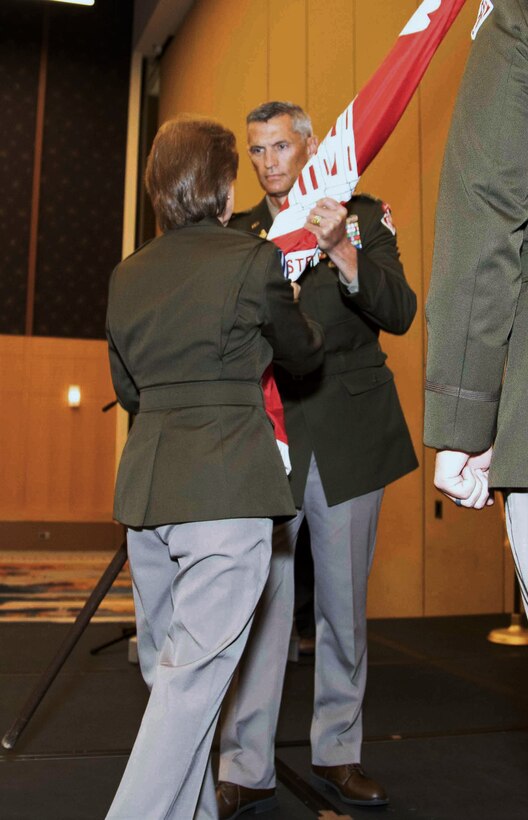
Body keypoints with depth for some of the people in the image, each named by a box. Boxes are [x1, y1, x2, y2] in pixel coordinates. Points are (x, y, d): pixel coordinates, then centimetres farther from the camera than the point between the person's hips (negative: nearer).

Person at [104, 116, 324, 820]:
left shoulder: (127, 276, 10)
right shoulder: (253, 259, -6)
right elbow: (304, 354, 9)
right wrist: (296, 312, 28)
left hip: (145, 486, 7)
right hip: (227, 487, -6)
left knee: (166, 668, 17)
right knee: (194, 677, -1)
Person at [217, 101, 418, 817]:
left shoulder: (363, 217, 5)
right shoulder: (239, 234, 10)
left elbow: (399, 314, -9)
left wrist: (342, 252, -25)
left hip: (347, 436, 0)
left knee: (345, 604, 9)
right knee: (258, 599, -2)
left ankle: (338, 752, 26)